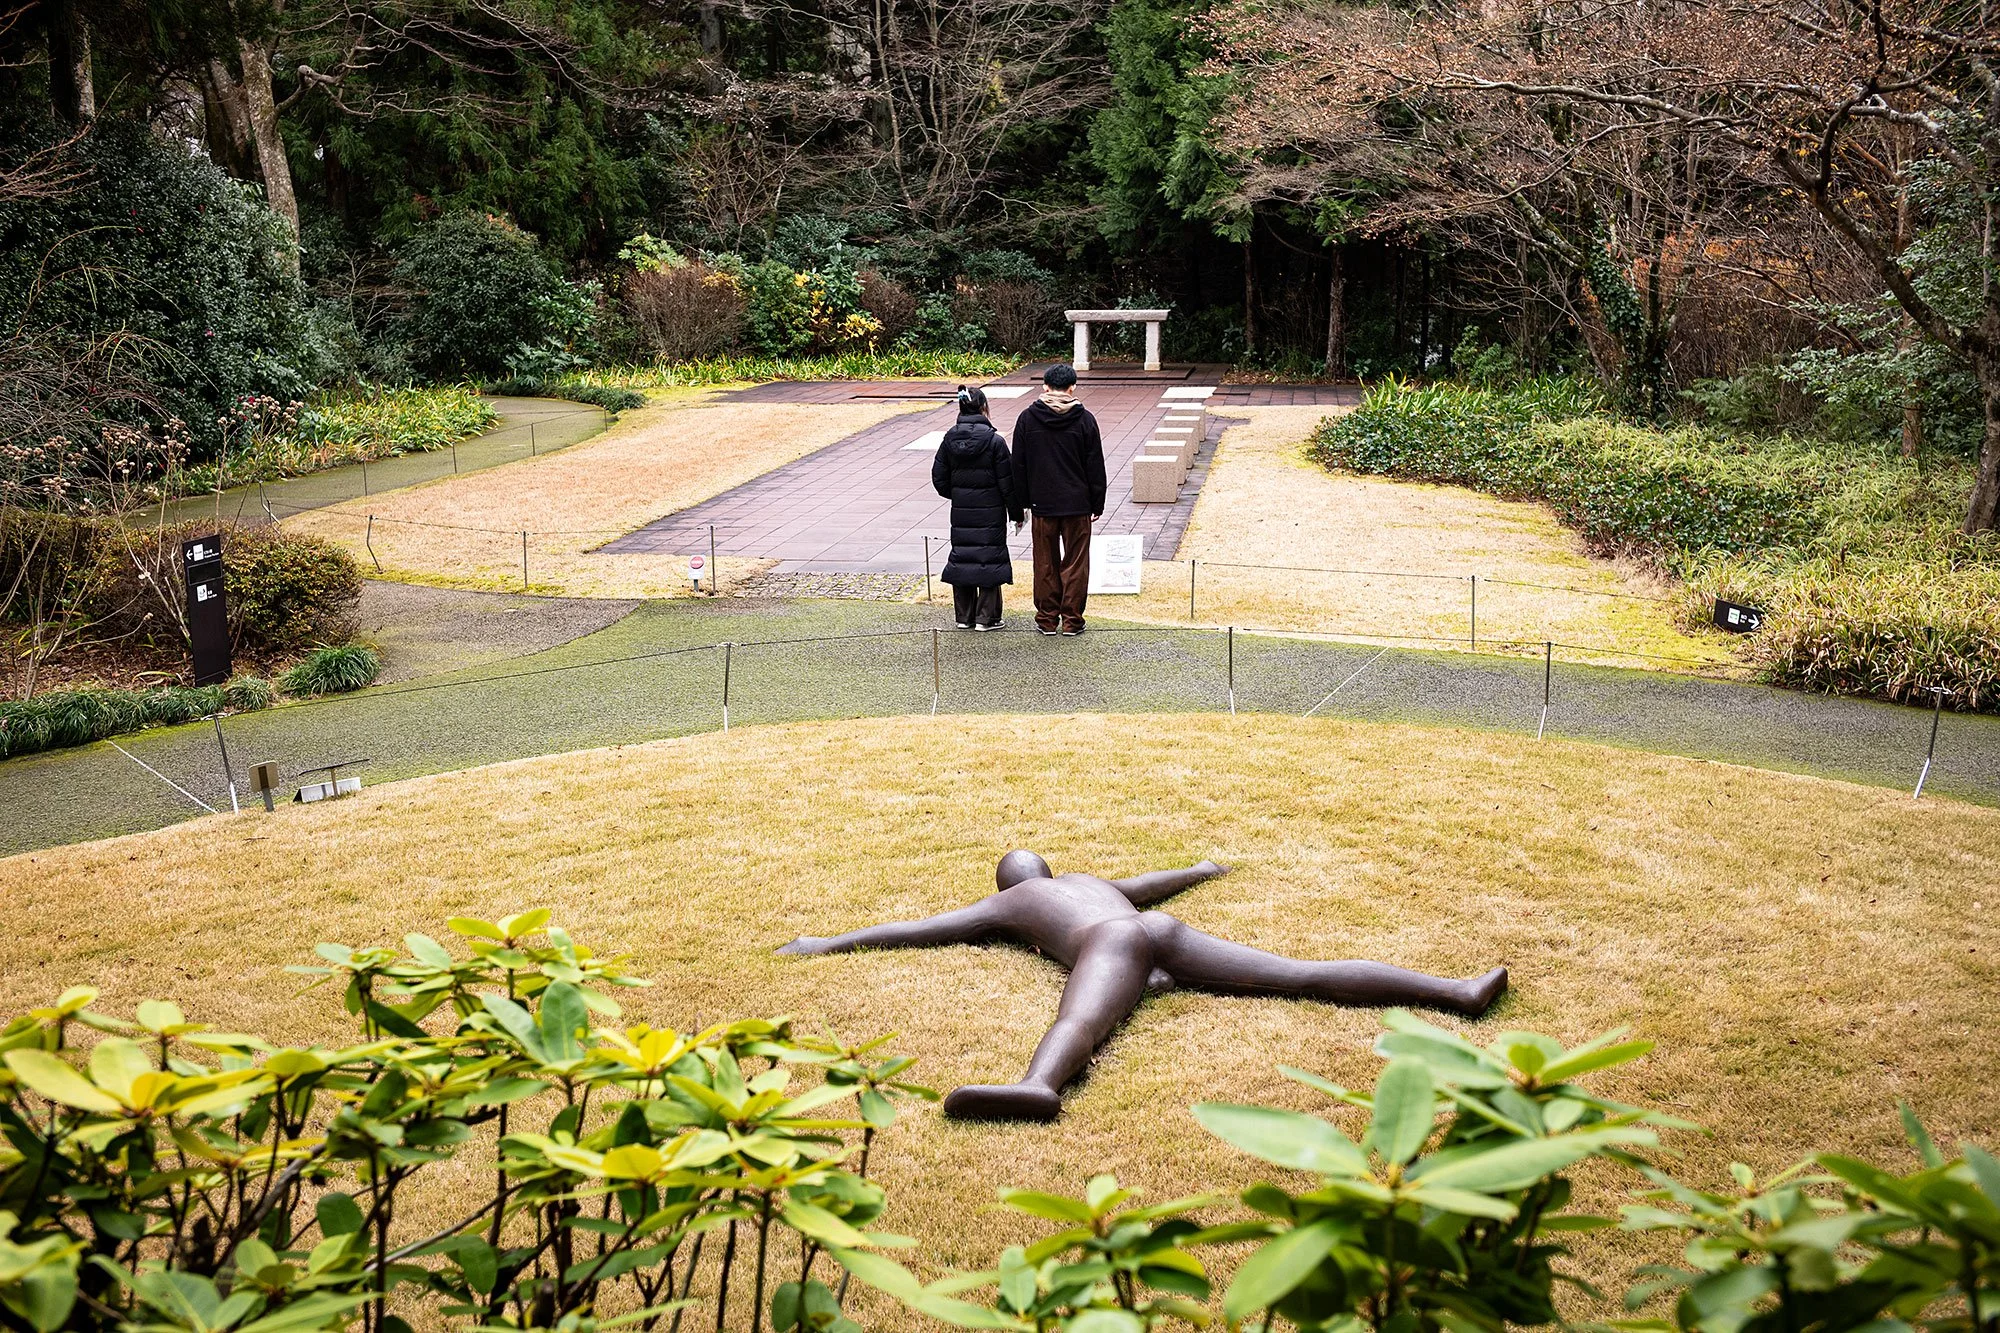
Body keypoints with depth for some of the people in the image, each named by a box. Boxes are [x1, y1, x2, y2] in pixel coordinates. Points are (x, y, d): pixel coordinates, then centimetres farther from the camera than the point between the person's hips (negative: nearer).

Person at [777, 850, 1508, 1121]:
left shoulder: (1003, 901, 32)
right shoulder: (1092, 880, 45)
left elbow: (916, 928, 31)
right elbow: (1151, 881, 62)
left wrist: (830, 944, 38)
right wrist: (1202, 869, 83)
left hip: (1108, 947, -4)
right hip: (1170, 932, 5)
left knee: (1080, 1019, -37)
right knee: (1307, 976, -6)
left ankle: (1038, 1084, -70)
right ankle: (1459, 990, -17)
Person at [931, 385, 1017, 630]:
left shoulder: (949, 439, 0)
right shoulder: (994, 440, -12)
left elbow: (939, 478, 5)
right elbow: (1007, 482, -9)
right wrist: (1016, 512, 0)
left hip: (960, 512, 4)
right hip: (990, 512, -4)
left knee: (962, 557, 11)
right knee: (989, 558, 4)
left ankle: (964, 616, 17)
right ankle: (986, 617, 4)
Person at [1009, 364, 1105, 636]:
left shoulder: (1027, 419, -1)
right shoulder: (1084, 419, -4)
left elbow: (1018, 466, 3)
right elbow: (1095, 466, -1)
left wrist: (1018, 506, 9)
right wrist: (1097, 504, 8)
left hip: (1042, 504, 1)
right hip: (1077, 504, -1)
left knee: (1045, 564, 9)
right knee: (1076, 563, 6)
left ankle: (1047, 618, 14)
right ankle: (1072, 619, 8)